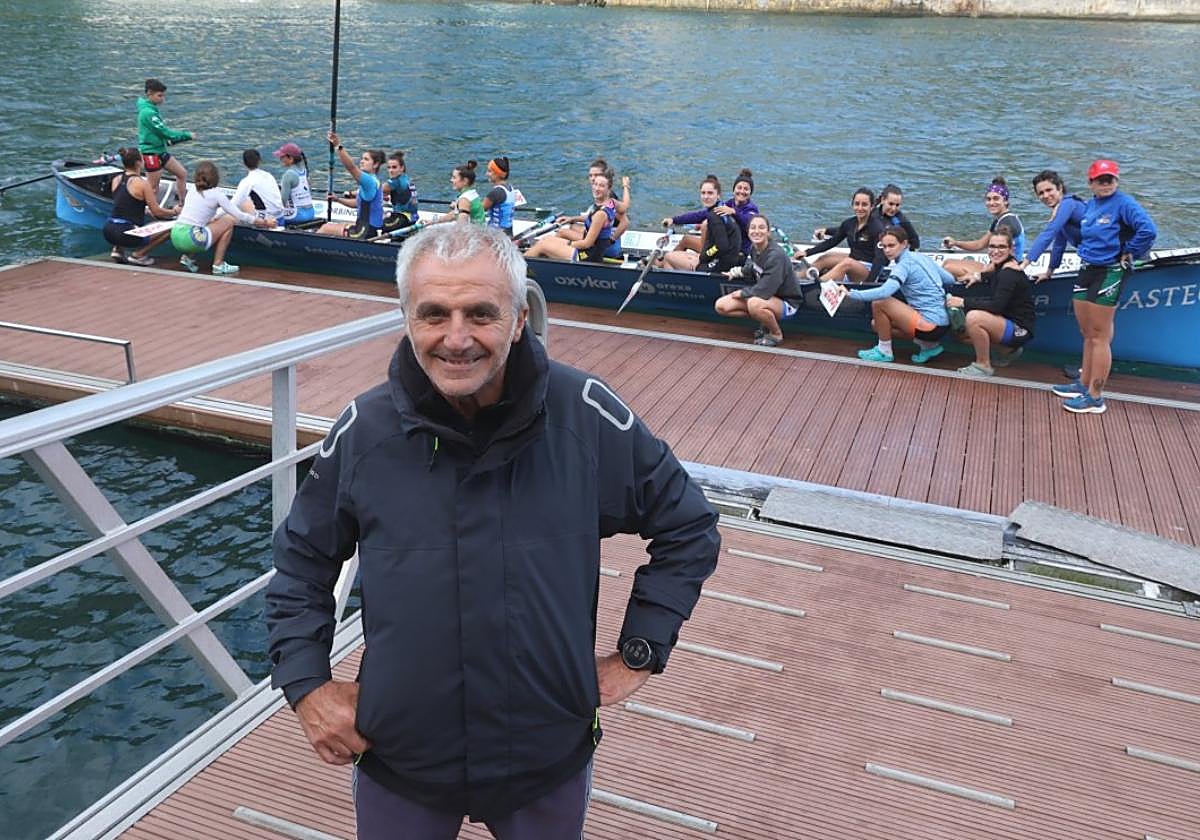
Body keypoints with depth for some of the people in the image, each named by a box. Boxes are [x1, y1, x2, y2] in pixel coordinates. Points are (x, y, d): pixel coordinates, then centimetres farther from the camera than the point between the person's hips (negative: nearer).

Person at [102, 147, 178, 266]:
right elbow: (157, 212, -5)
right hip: (126, 235, -8)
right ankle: (139, 255, 0)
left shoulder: (116, 179, 12)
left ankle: (118, 250, 21)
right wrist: (174, 212, 14)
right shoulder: (141, 183, -9)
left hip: (108, 232, 8)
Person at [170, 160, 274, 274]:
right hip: (190, 240, -7)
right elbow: (240, 216, 1)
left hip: (175, 238, 7)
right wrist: (265, 222, 11)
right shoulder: (216, 194, 0)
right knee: (229, 221, 6)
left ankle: (187, 257, 17)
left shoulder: (191, 192, 17)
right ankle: (218, 264, 5)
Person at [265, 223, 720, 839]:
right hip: (397, 762, 1)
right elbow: (301, 561, 5)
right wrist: (306, 684, -4)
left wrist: (639, 653, -4)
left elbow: (688, 529, -2)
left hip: (551, 761, 0)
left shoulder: (587, 417, -16)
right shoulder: (363, 432, -12)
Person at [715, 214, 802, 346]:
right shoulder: (753, 247, -3)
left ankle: (776, 334, -11)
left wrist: (742, 293, -14)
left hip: (784, 301, -8)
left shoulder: (776, 255, -27)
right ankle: (766, 319, 7)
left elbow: (765, 290, -28)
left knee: (754, 304, -41)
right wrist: (738, 272, -4)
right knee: (721, 306, -4)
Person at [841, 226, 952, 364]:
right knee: (876, 323, 16)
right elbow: (950, 279, 18)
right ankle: (929, 345, 14)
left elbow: (884, 292, -29)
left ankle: (884, 352, 2)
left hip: (931, 324, -9)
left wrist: (850, 294, -27)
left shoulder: (905, 264, -14)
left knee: (879, 303, -14)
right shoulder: (921, 257, 11)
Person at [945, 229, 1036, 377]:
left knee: (974, 317, -31)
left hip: (1019, 330, -10)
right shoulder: (1001, 267, 8)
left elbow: (996, 306, -25)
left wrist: (964, 302, -22)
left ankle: (983, 365, -13)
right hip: (1006, 323, 10)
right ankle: (1009, 349, 20)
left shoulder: (1009, 272, -18)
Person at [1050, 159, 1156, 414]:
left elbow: (1148, 230, -25)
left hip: (1110, 274, -8)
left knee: (1099, 336, -4)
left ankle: (1095, 397, 2)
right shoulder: (1090, 205, 11)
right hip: (1086, 271, 8)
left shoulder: (1124, 203, -13)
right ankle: (1084, 384, 29)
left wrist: (1129, 254, -16)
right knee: (1087, 334, 16)